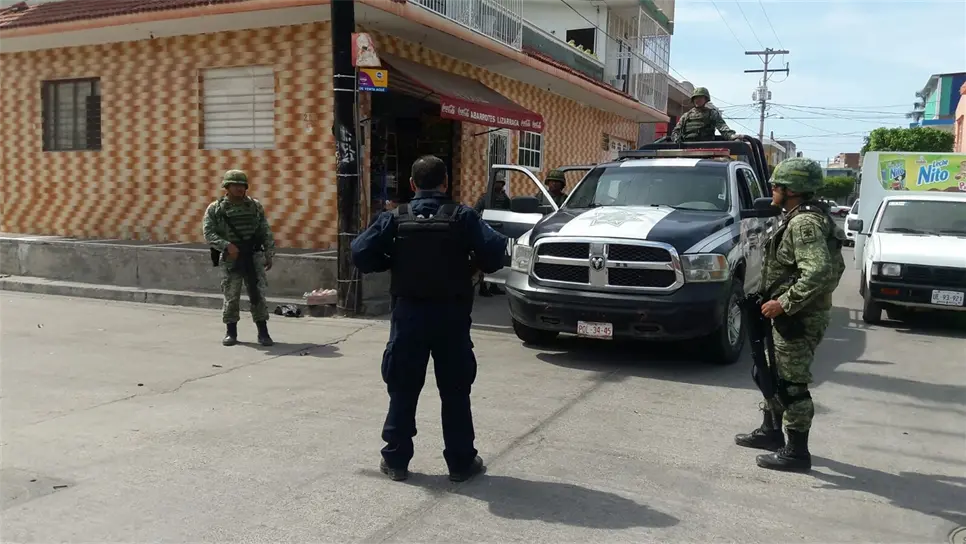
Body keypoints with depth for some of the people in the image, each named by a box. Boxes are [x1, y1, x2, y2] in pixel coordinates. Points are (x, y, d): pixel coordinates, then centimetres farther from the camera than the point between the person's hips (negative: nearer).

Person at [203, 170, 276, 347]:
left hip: (254, 257, 1)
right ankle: (231, 332, 17)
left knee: (258, 295, -1)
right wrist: (227, 245, -21)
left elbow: (266, 232, 9)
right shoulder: (215, 209, 0)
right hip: (229, 259, -1)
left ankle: (263, 332, 6)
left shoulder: (255, 206, 7)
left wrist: (269, 255, 3)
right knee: (231, 297, 4)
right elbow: (209, 233, -7)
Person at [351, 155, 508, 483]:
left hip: (409, 313, 1)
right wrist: (475, 264, 7)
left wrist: (393, 262, 8)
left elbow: (360, 254, -7)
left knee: (403, 389, 11)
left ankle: (395, 460, 17)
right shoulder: (462, 217, -4)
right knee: (455, 391, 9)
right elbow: (494, 251, -14)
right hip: (452, 315, -1)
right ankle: (461, 462, 15)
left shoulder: (395, 219, -1)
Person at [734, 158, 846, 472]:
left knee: (792, 384, -3)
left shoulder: (805, 223, -20)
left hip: (799, 318, -11)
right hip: (793, 314, 11)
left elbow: (818, 272, -31)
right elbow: (833, 267, 21)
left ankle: (796, 452, 6)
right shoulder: (802, 218, 13)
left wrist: (784, 303, -26)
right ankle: (771, 432, 34)